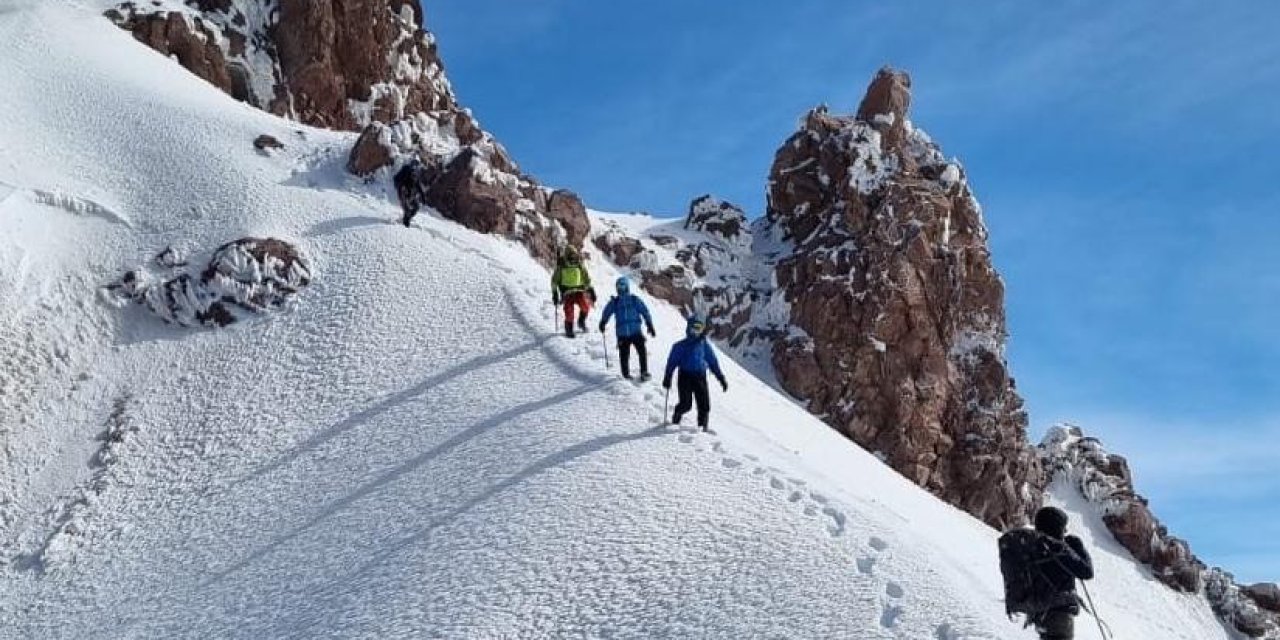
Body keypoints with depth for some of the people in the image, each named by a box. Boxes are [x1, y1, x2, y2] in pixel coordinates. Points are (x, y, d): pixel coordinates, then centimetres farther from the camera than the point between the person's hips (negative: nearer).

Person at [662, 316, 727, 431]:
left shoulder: (704, 345, 13)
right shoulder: (681, 346, 5)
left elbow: (713, 362, 18)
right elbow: (672, 362, 4)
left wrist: (721, 378, 15)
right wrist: (667, 378, -5)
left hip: (700, 377, 3)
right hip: (685, 377, -3)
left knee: (704, 405, -6)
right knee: (686, 404, -12)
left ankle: (703, 427, 7)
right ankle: (675, 419, 14)